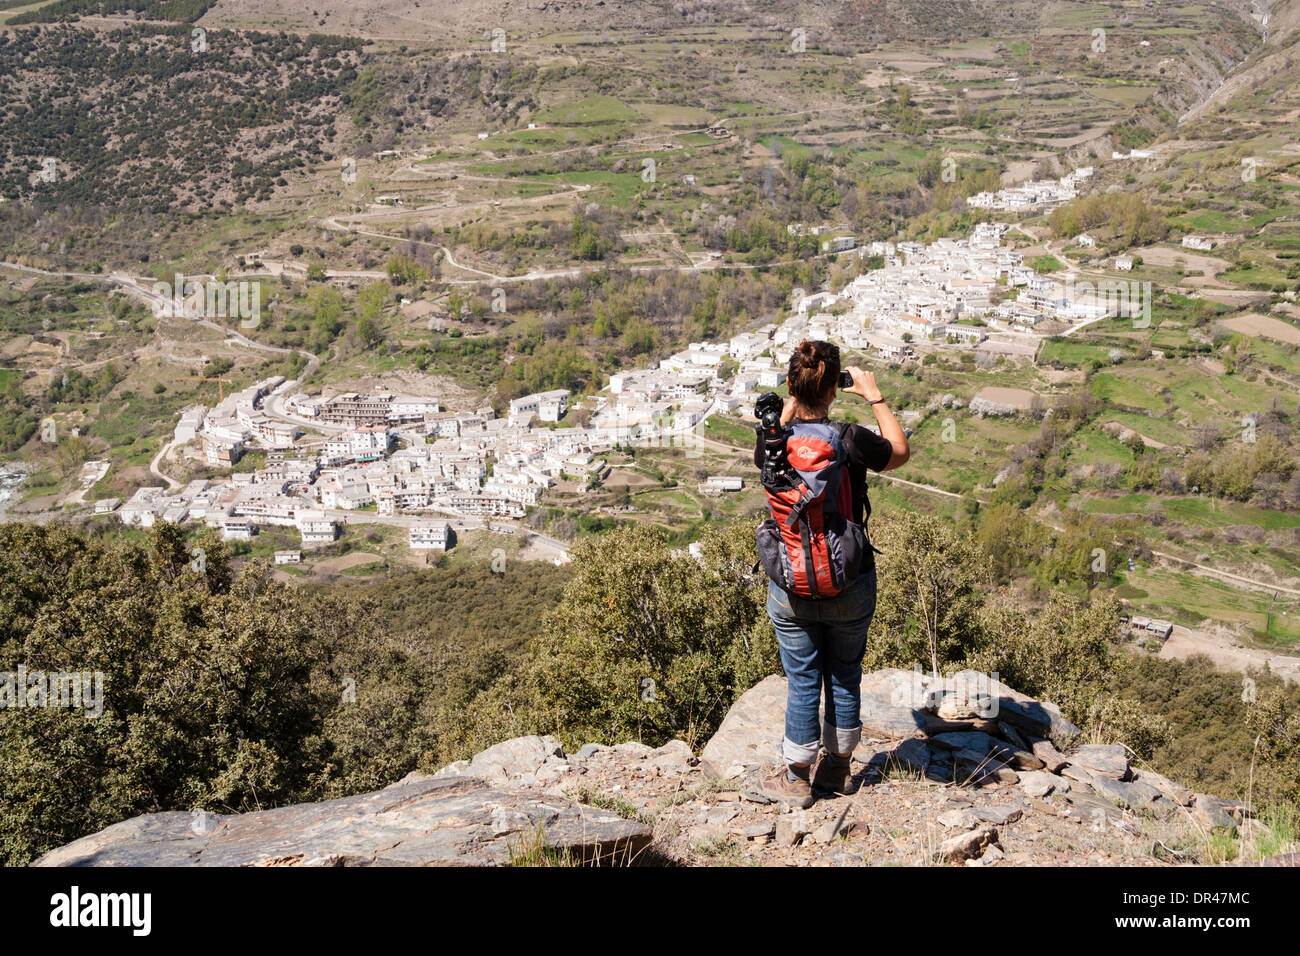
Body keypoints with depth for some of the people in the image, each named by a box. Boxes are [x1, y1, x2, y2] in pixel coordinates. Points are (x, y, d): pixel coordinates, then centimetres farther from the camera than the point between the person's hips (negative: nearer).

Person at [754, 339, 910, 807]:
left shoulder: (773, 442, -12)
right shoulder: (852, 440, -18)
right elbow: (901, 452, 4)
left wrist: (791, 401, 14)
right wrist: (874, 396, 9)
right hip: (850, 584, 0)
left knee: (802, 680, 13)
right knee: (845, 674, 18)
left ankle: (796, 778, 25)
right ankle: (838, 768, 34)